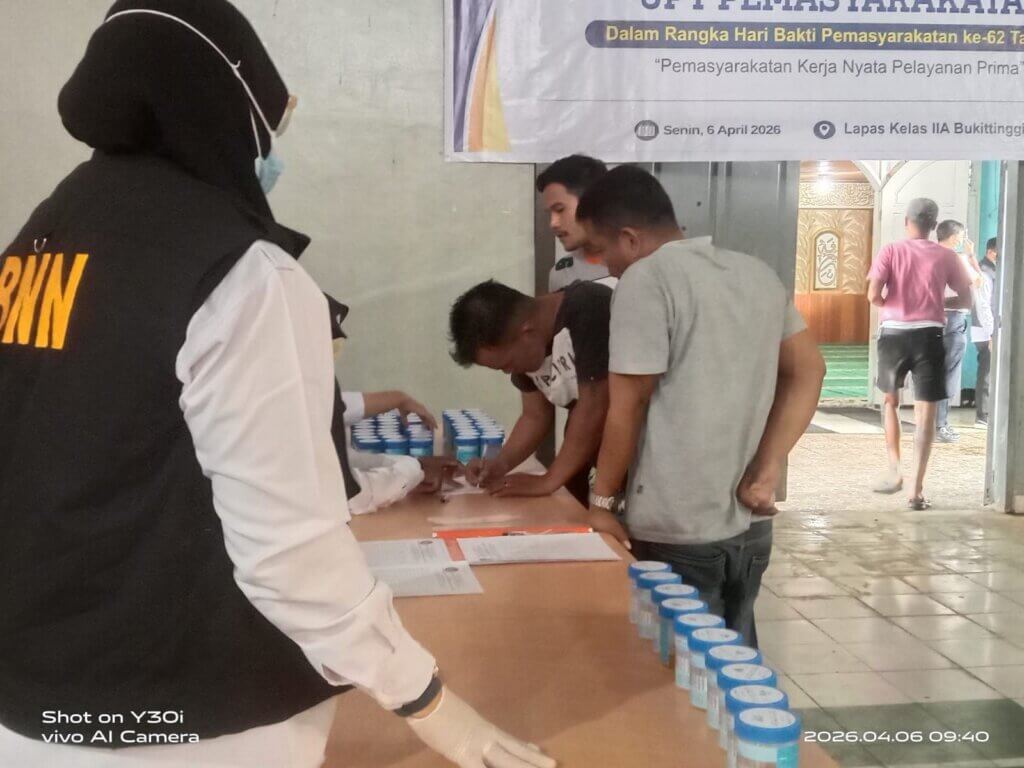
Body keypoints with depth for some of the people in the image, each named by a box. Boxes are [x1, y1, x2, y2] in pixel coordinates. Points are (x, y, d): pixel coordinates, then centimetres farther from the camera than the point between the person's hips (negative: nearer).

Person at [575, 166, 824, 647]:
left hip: (677, 534, -7)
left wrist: (602, 503, -1)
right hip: (750, 527, 7)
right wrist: (766, 472, 4)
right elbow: (807, 371, 12)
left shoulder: (645, 278, -12)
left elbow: (628, 406, -12)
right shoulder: (758, 274, 10)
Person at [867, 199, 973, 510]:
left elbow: (873, 295, -11)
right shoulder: (945, 257, 4)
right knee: (926, 412, 1)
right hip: (929, 336, 0)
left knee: (891, 401, 22)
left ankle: (894, 470, 14)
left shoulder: (890, 251, 0)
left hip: (894, 334, 0)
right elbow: (965, 300, 8)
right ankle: (917, 489, -2)